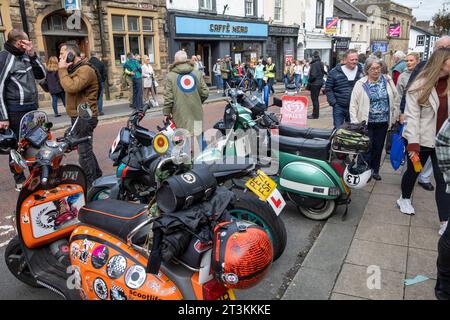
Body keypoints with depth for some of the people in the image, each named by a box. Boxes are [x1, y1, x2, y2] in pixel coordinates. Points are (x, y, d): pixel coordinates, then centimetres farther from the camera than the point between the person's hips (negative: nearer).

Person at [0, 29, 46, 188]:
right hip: (15, 111, -7)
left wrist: (33, 55, 0)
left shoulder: (25, 56, 11)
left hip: (32, 108, 7)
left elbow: (41, 75, 14)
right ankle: (20, 180, 17)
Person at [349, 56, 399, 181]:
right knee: (367, 148, -2)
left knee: (378, 147, 13)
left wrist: (394, 117, 7)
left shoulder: (387, 81, 4)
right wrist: (355, 122, -14)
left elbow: (395, 99, 10)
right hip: (366, 122, -3)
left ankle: (375, 170, 29)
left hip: (383, 122, 3)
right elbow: (353, 105, -7)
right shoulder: (361, 84, -5)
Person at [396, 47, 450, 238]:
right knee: (413, 171, 17)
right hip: (422, 140, -3)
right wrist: (412, 144, -20)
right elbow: (412, 117, -14)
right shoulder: (420, 86, -11)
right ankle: (404, 199, 45)